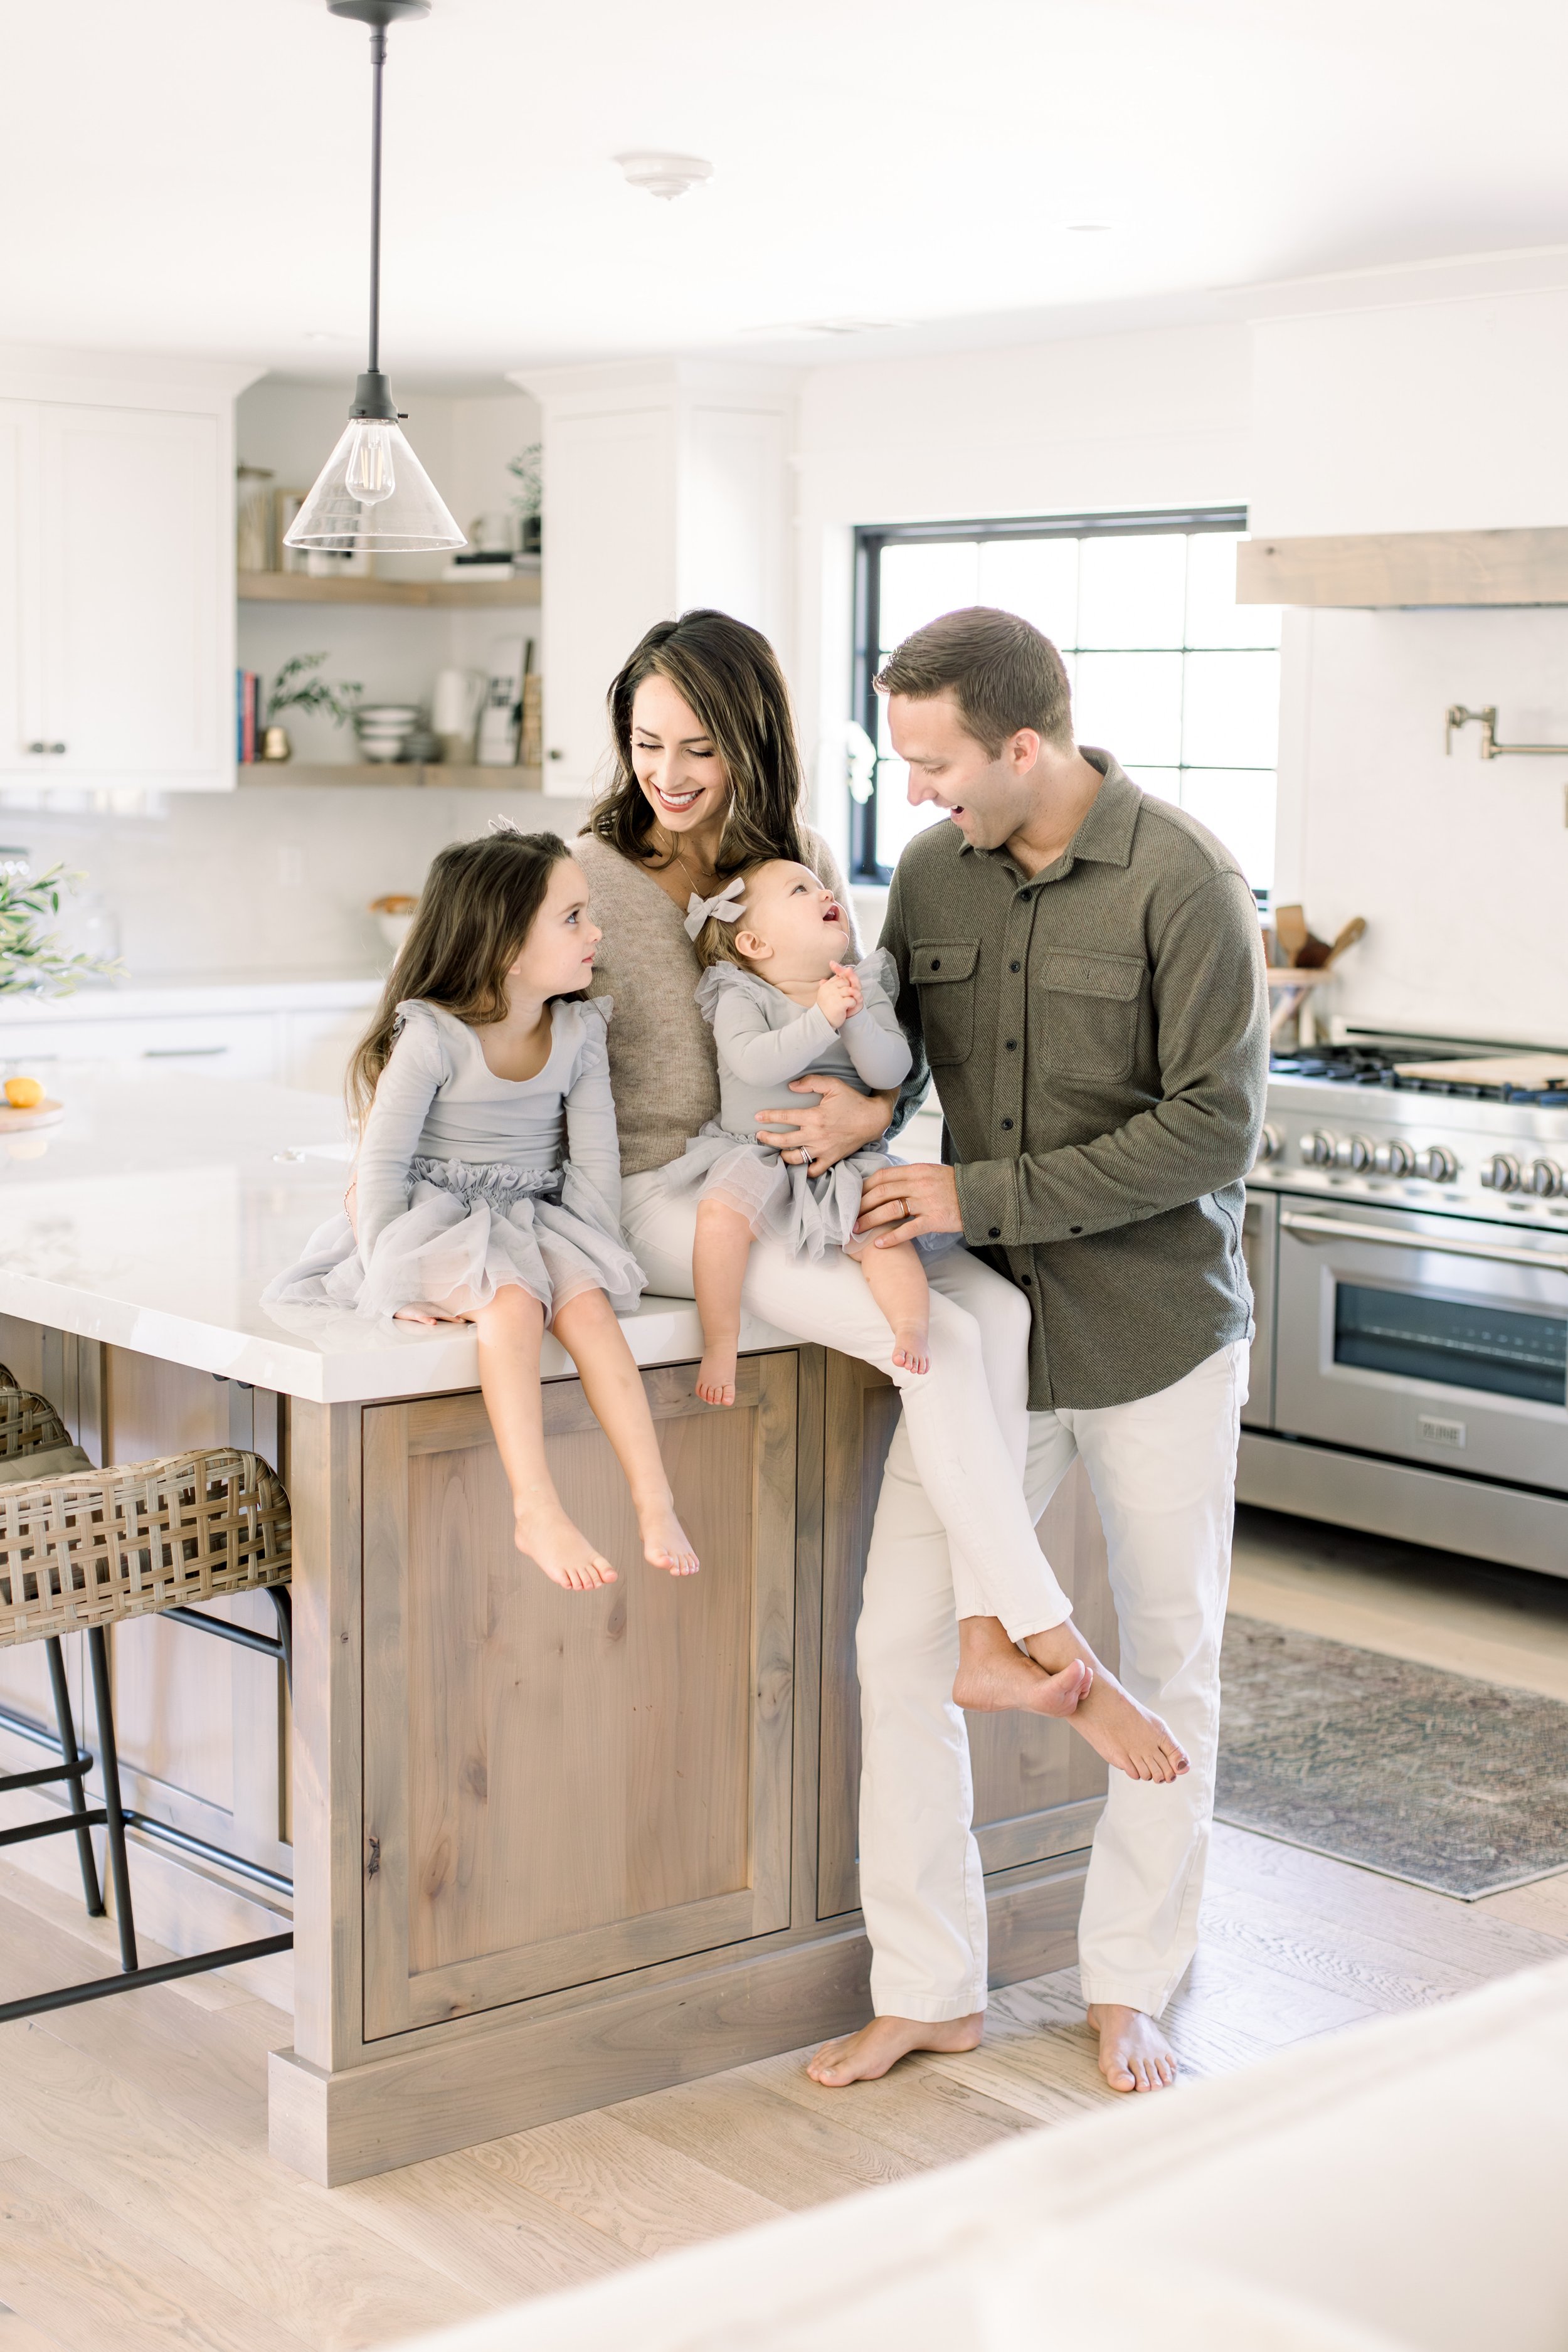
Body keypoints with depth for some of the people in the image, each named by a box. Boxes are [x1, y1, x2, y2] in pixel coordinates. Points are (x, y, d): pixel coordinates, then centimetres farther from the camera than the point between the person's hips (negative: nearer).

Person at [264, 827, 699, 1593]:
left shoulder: (578, 1031, 2)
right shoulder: (431, 1036, -13)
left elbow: (595, 1160, 3)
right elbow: (382, 1161, -12)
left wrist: (593, 1251, -9)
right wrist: (394, 1277, -19)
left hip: (538, 1223, 4)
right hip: (441, 1223, -4)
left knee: (588, 1302, -27)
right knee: (511, 1298, -35)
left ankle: (655, 1505, -30)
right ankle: (536, 1513, -38)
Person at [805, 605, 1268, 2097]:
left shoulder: (1181, 883, -14)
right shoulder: (932, 874, 3)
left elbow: (1212, 1129, -17)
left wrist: (982, 1193, -19)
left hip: (1158, 1331, -4)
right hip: (987, 1323, 4)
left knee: (1169, 1665, 9)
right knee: (898, 1641, -2)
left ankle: (1128, 1989, 26)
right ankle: (931, 1991, 12)